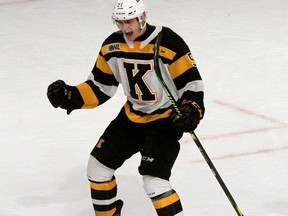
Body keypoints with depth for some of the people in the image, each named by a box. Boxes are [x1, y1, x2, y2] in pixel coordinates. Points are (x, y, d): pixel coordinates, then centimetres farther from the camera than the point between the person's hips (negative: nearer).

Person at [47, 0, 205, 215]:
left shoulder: (169, 43, -23)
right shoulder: (113, 45, -5)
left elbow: (191, 82, -18)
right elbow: (101, 86, 5)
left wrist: (192, 110, -36)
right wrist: (71, 96, -10)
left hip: (166, 119, -7)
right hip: (132, 116, 7)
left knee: (154, 181, -20)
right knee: (99, 165, 10)